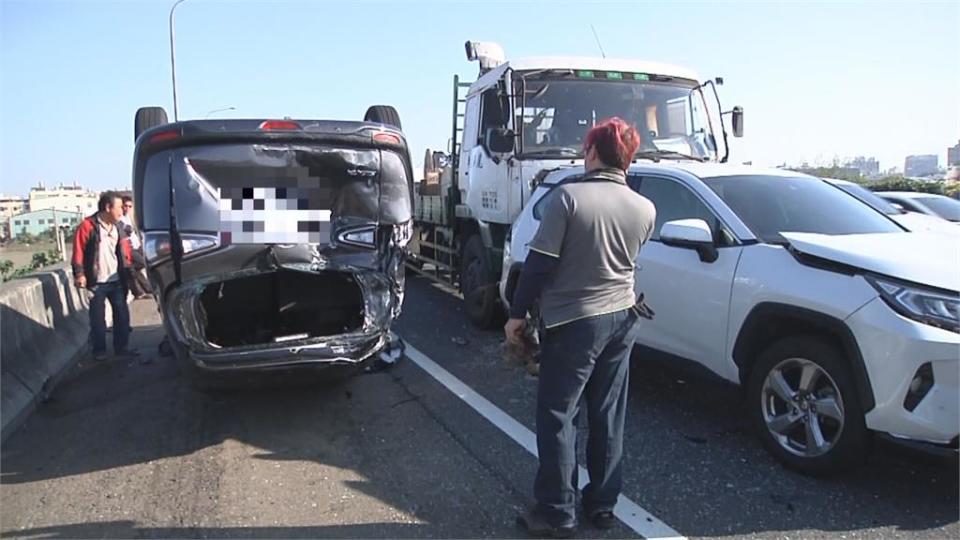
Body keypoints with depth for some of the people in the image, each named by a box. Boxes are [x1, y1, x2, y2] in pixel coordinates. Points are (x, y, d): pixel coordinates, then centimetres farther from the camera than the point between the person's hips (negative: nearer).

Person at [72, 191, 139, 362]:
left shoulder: (118, 227, 10)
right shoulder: (87, 226, -10)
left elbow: (124, 250, 17)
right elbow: (78, 251, -11)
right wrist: (79, 274, -15)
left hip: (116, 280, 6)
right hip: (96, 282, -6)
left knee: (122, 314, 8)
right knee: (98, 318, 4)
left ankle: (121, 347, 18)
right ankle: (99, 351, 14)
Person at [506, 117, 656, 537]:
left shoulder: (568, 196, -16)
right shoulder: (645, 209, -1)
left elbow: (539, 262, -15)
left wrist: (518, 314, -5)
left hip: (573, 321, -5)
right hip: (622, 317, 6)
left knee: (556, 416, 5)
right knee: (608, 415, 14)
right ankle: (602, 504, 25)